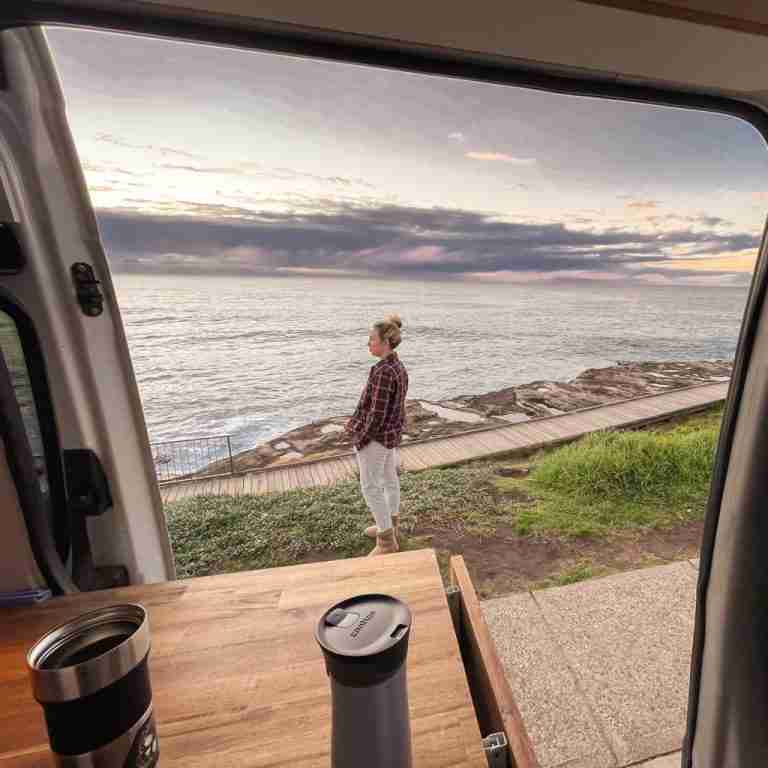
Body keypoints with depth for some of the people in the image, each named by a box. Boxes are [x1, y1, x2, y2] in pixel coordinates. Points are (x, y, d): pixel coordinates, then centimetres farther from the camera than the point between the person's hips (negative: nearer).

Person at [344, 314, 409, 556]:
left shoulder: (383, 371, -26)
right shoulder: (399, 367, 4)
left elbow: (377, 414, -25)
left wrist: (361, 440, -14)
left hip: (375, 436, -10)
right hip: (391, 433, 10)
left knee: (370, 487, 3)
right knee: (389, 478, 21)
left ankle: (387, 541, 15)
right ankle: (390, 525, 39)